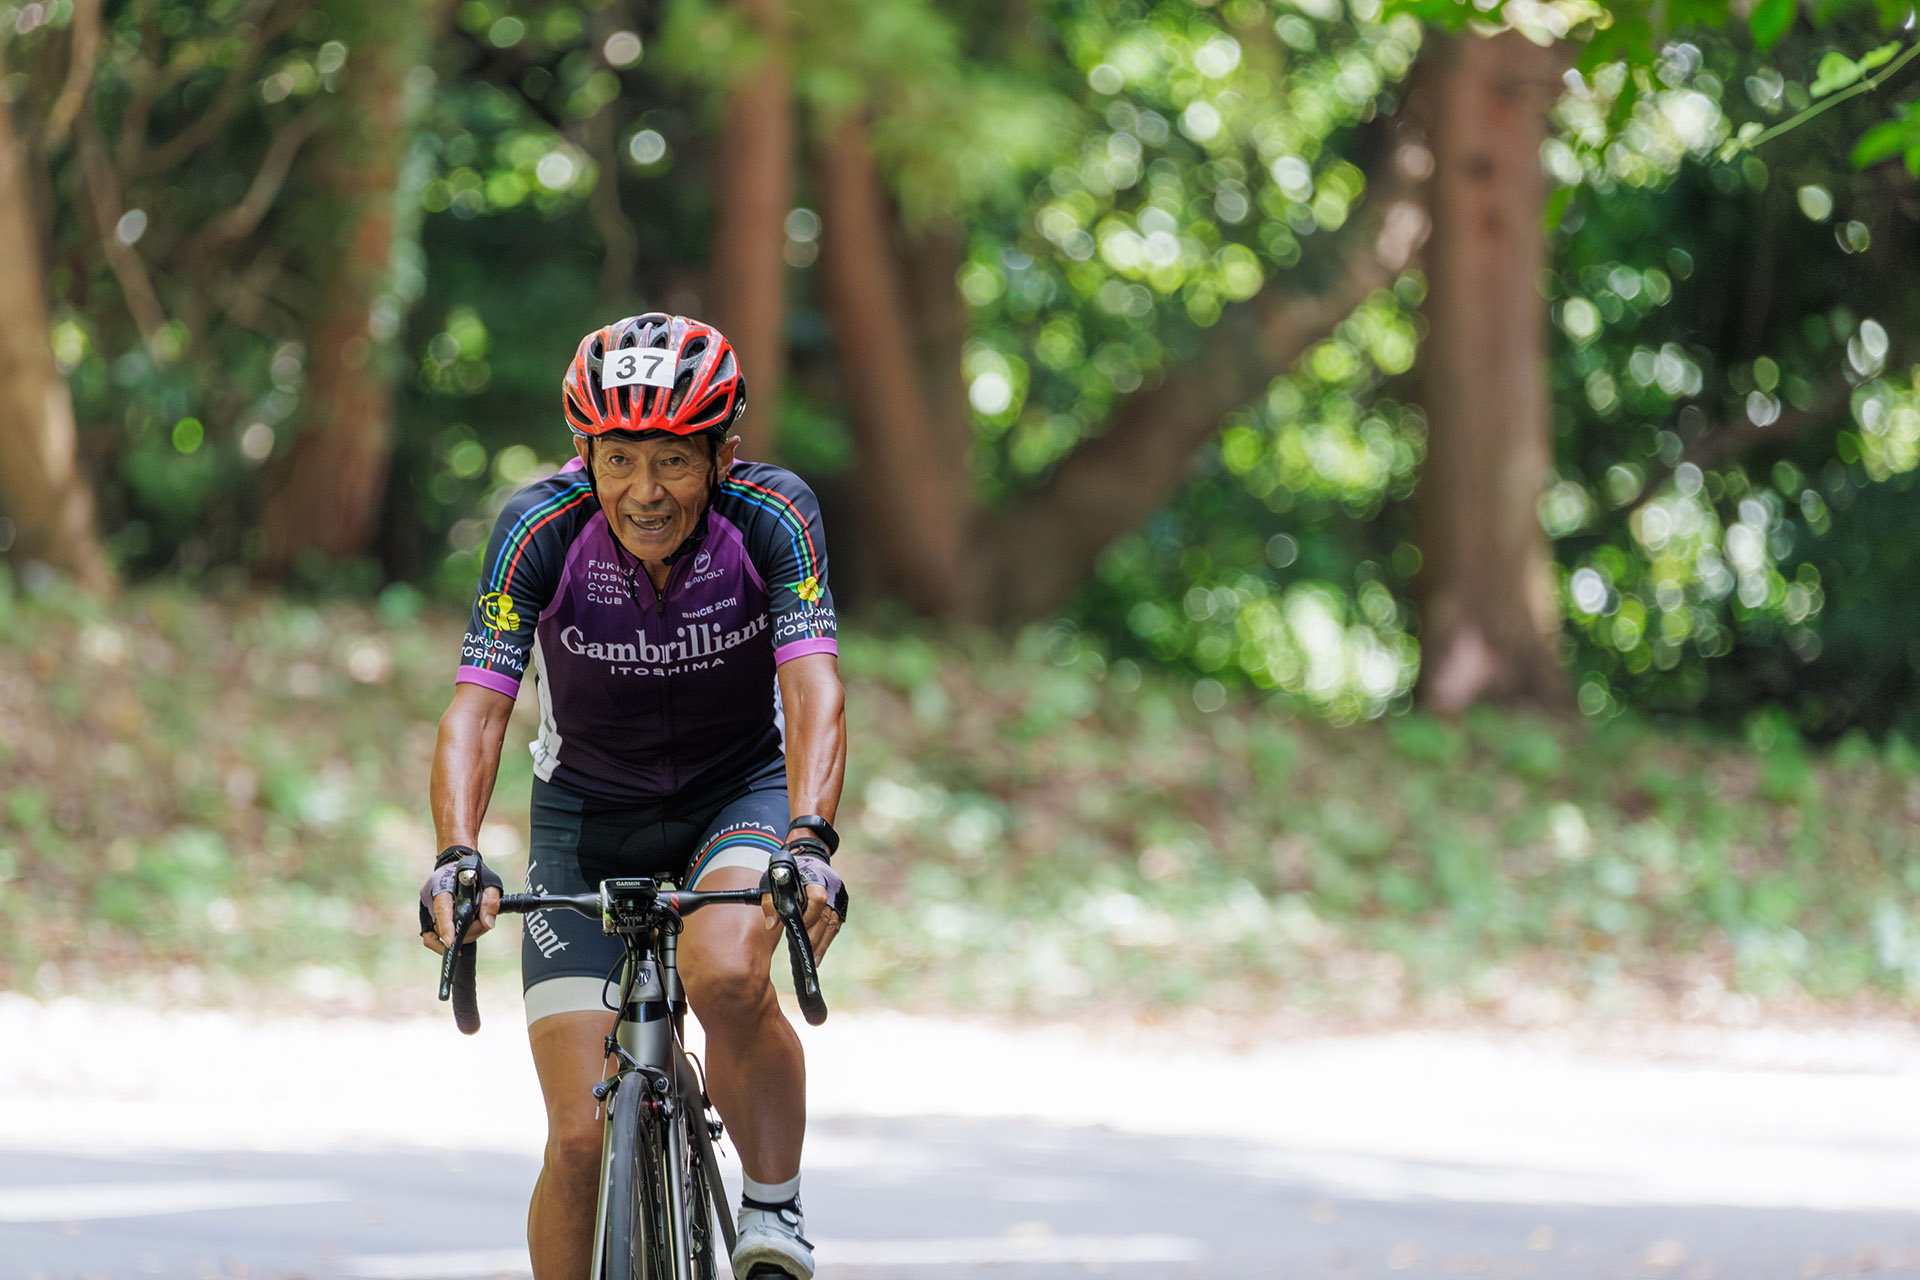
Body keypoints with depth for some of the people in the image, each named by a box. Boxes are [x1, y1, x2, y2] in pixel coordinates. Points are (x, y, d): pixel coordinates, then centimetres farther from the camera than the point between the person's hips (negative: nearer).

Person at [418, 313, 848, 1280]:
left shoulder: (773, 518, -24)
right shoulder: (542, 529, -24)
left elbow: (814, 689, -33)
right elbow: (477, 704, -29)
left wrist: (809, 842, -50)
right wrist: (456, 860, -46)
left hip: (740, 792, -1)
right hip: (590, 811, 1)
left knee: (723, 972, -34)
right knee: (583, 1138, -10)